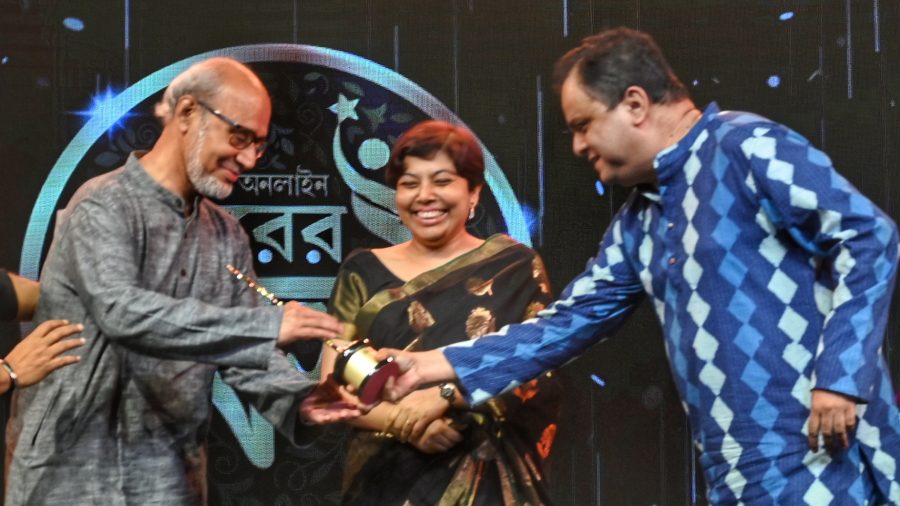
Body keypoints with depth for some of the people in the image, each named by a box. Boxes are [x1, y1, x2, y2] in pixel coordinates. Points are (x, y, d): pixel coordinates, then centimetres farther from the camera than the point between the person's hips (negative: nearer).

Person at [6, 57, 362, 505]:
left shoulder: (227, 236, 7)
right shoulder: (104, 206, -13)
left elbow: (241, 348, 6)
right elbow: (121, 312, -30)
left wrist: (298, 398, -14)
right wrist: (267, 324, -32)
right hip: (74, 466, -5)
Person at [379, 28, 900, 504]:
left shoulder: (745, 147, -8)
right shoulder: (637, 224, 17)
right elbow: (567, 324, 20)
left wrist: (840, 375, -20)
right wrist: (435, 364, 16)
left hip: (819, 458, -8)